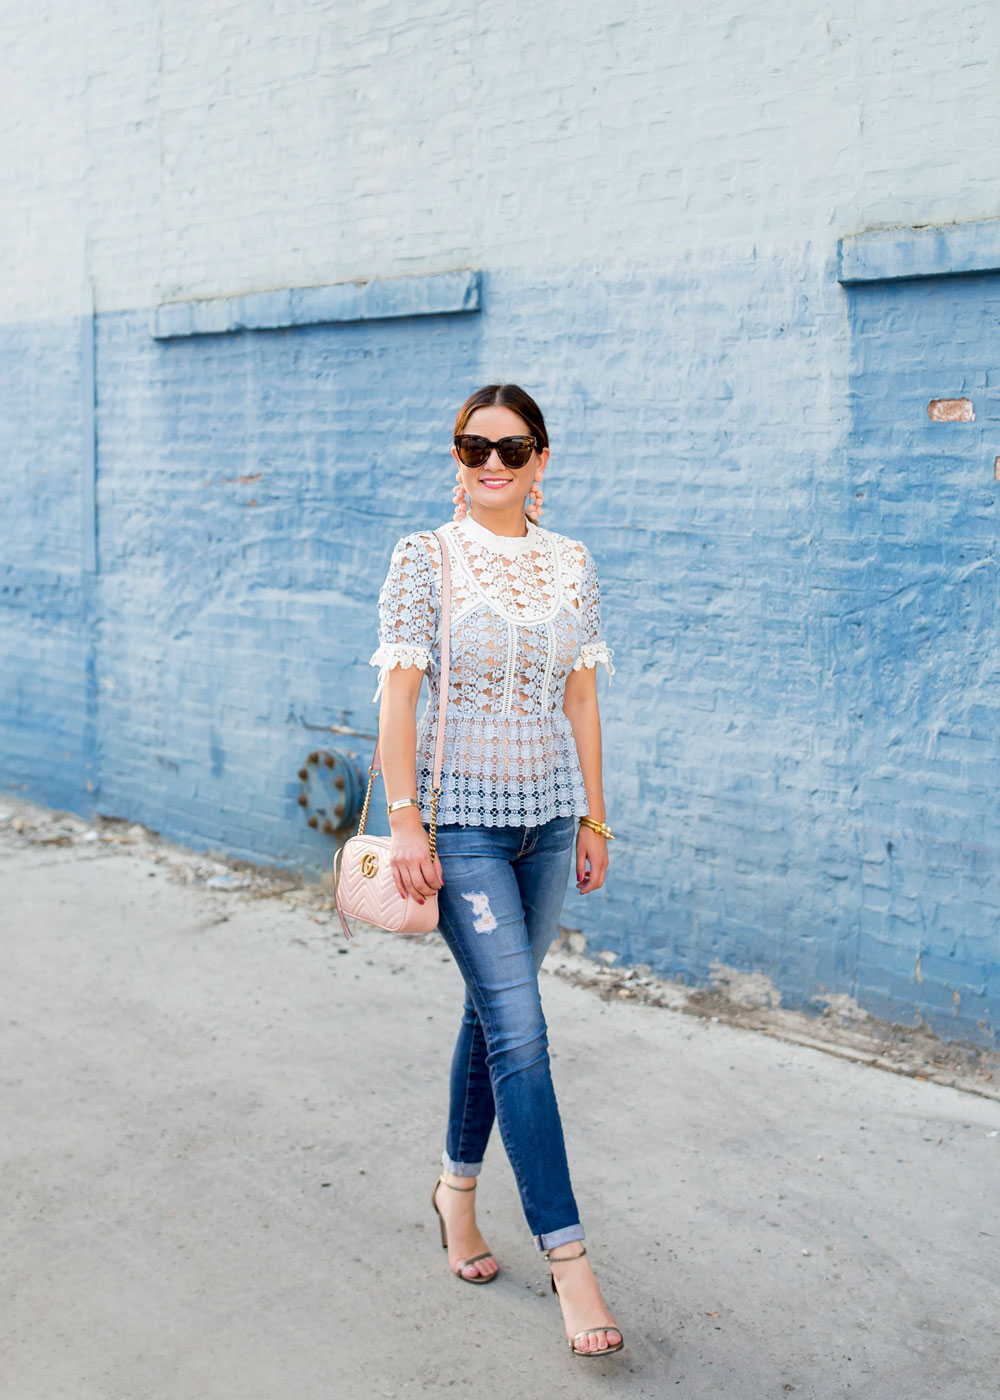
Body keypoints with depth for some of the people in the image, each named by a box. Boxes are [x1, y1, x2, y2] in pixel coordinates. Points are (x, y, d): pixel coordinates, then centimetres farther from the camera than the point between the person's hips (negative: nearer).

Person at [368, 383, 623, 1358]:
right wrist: (404, 821, -15)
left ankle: (457, 1186, 34)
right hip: (464, 818, -4)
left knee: (493, 1010, 14)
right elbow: (398, 695, -9)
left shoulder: (571, 565, 7)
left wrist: (593, 817, 11)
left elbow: (581, 697, 11)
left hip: (548, 814, 5)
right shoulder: (425, 558, -5)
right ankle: (566, 1255, -4)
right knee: (520, 1033, -8)